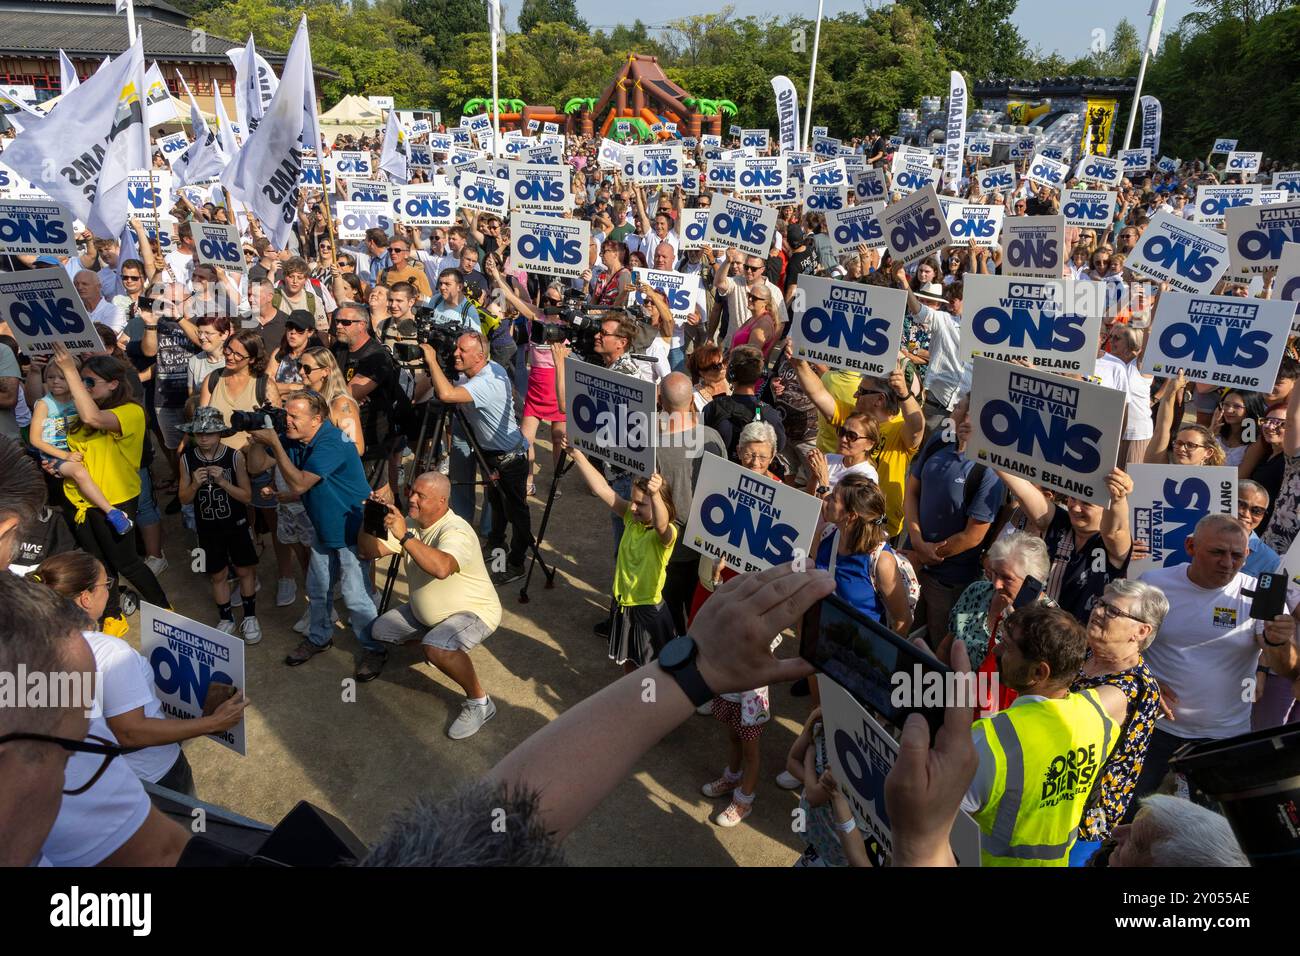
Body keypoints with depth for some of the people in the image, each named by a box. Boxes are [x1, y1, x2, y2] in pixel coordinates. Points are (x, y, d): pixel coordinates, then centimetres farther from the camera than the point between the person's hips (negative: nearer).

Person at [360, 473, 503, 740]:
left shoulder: (455, 531, -28)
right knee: (380, 631, 9)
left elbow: (441, 568, -49)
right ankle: (431, 635, 29)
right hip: (425, 611, 9)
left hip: (473, 611, -9)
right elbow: (368, 551, -1)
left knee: (437, 648, -35)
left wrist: (404, 536, -47)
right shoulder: (410, 523, -3)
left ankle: (479, 702, -15)